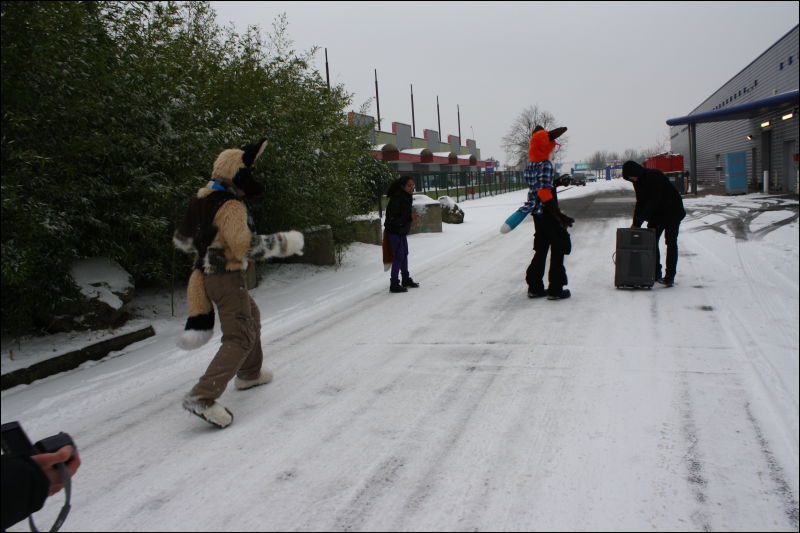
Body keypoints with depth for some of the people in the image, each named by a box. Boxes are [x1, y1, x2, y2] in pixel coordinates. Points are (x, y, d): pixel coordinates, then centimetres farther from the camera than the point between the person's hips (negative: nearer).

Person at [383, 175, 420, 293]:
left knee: (404, 254, 18)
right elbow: (392, 218, -28)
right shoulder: (396, 199, -25)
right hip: (394, 231, -9)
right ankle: (394, 284, -1)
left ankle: (406, 279, 33)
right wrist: (409, 217, -31)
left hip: (402, 231, 10)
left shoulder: (407, 197, 4)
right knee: (398, 256, -7)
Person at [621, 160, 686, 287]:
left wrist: (639, 221, -32)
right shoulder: (638, 181, -2)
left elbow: (653, 201, -30)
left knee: (671, 242, -7)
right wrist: (635, 223, -9)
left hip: (672, 212, -8)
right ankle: (655, 273, 12)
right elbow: (640, 202, 1)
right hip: (656, 213, 8)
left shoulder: (655, 176, -26)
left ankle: (670, 276, -6)